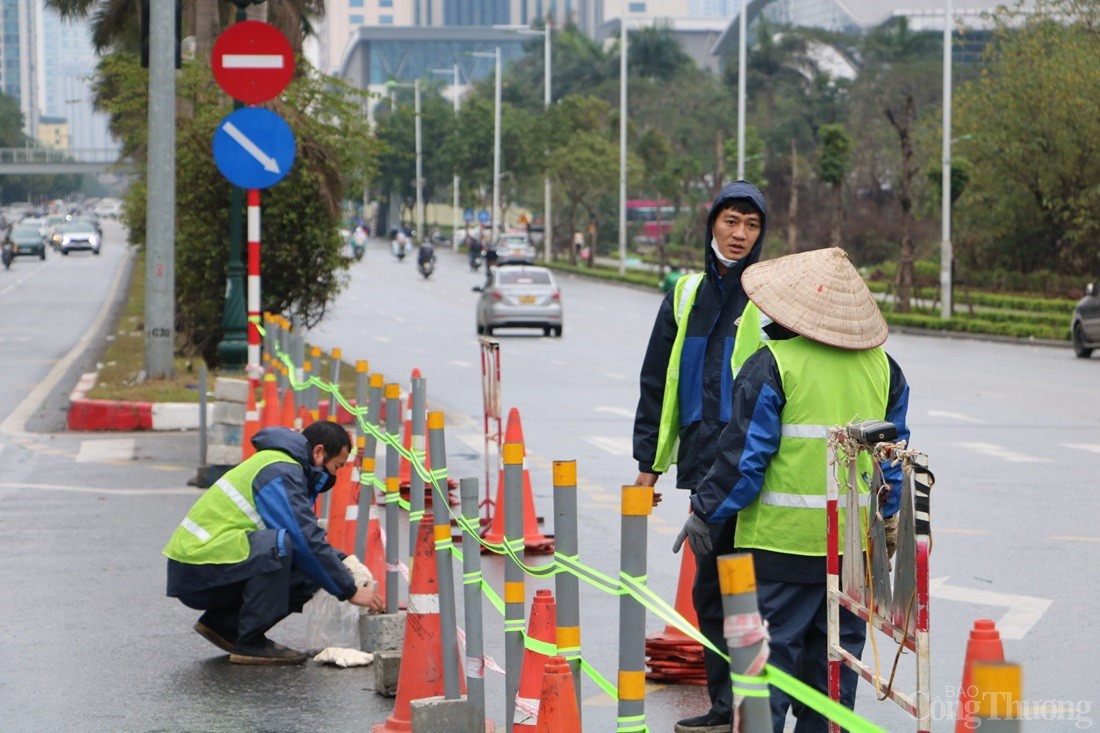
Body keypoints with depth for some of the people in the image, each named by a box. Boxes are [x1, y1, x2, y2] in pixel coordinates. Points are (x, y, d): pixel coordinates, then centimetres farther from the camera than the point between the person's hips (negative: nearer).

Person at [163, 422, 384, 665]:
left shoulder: (281, 466, 17)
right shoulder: (281, 473, -15)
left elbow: (306, 536, 24)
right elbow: (307, 542, -20)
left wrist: (343, 561, 9)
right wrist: (351, 591, -13)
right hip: (196, 572, -10)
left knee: (307, 576, 0)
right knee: (278, 544, -31)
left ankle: (223, 623, 9)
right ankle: (251, 644, -20)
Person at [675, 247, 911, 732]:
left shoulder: (772, 366, -12)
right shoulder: (883, 367, 6)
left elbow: (744, 456, -11)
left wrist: (705, 514, 1)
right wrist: (886, 517, 27)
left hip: (781, 542, -5)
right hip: (856, 545, 5)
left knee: (768, 656, 0)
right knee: (835, 661, 14)